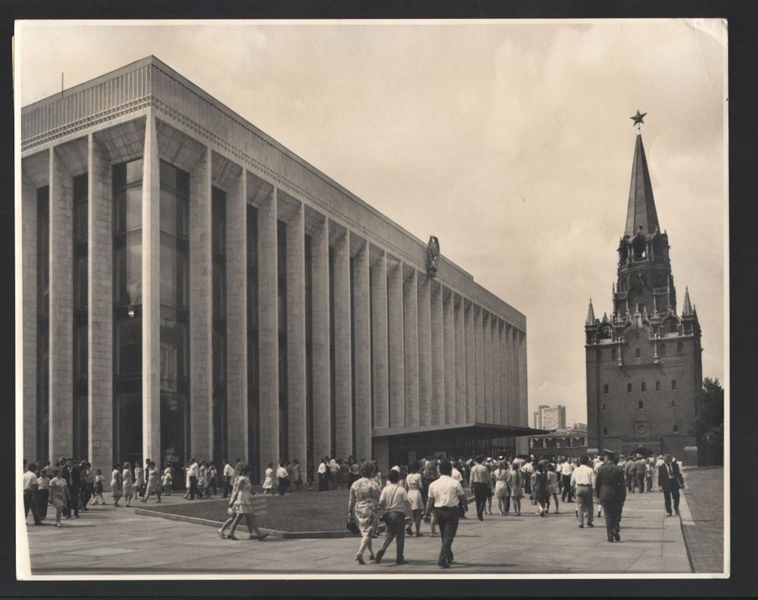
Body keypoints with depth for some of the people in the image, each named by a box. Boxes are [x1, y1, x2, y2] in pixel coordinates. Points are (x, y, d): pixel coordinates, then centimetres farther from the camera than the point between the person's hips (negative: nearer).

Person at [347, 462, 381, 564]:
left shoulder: (355, 484, 5)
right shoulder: (373, 484, -7)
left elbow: (351, 500, 5)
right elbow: (379, 498, -5)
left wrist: (349, 513, 10)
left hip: (358, 511, 5)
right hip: (369, 510, -5)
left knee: (364, 532, 18)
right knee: (367, 533, -6)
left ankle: (371, 553, 28)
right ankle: (360, 553, -24)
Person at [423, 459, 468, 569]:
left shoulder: (433, 484, 0)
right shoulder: (455, 483, -10)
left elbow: (430, 500, 2)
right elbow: (462, 497, -2)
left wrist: (427, 514, 8)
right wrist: (466, 506, 17)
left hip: (438, 511, 4)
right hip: (452, 511, -4)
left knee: (444, 536, 20)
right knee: (448, 536, -2)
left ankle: (449, 557, 34)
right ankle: (442, 560, -11)